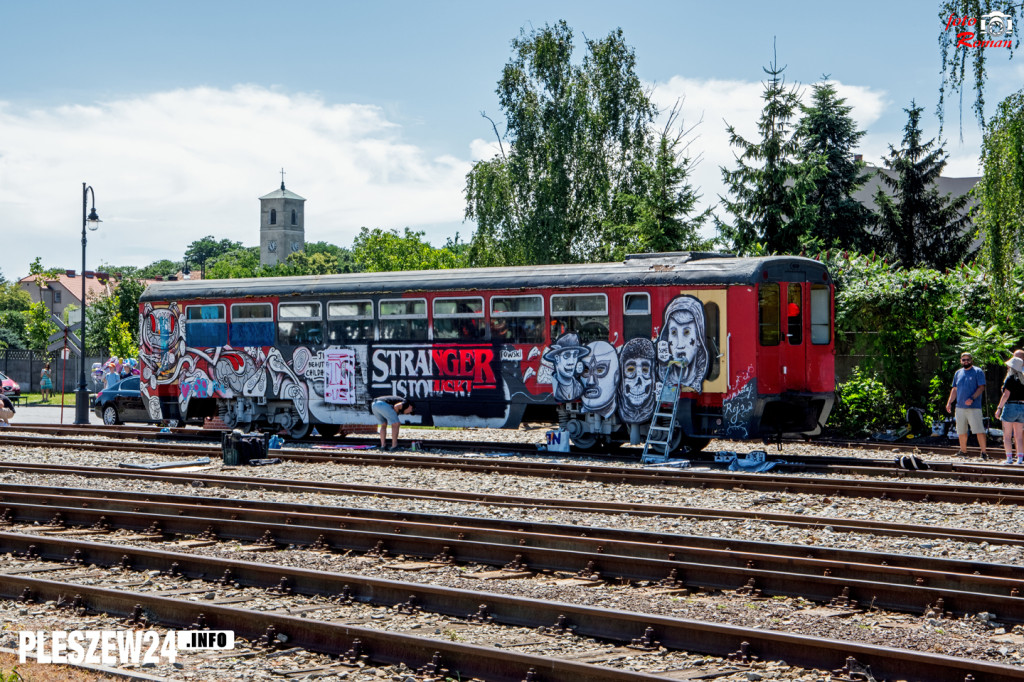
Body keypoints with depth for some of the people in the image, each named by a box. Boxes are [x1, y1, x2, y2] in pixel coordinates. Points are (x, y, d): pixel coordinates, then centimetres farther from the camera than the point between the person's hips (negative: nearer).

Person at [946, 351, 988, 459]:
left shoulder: (978, 372, 0)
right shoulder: (958, 373, 17)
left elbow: (981, 388, -7)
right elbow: (954, 389, 21)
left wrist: (972, 398, -20)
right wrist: (949, 402, 10)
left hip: (974, 407, -5)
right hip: (960, 407, 5)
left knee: (979, 430, -10)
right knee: (961, 431, 9)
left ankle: (984, 452, -5)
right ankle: (963, 452, 20)